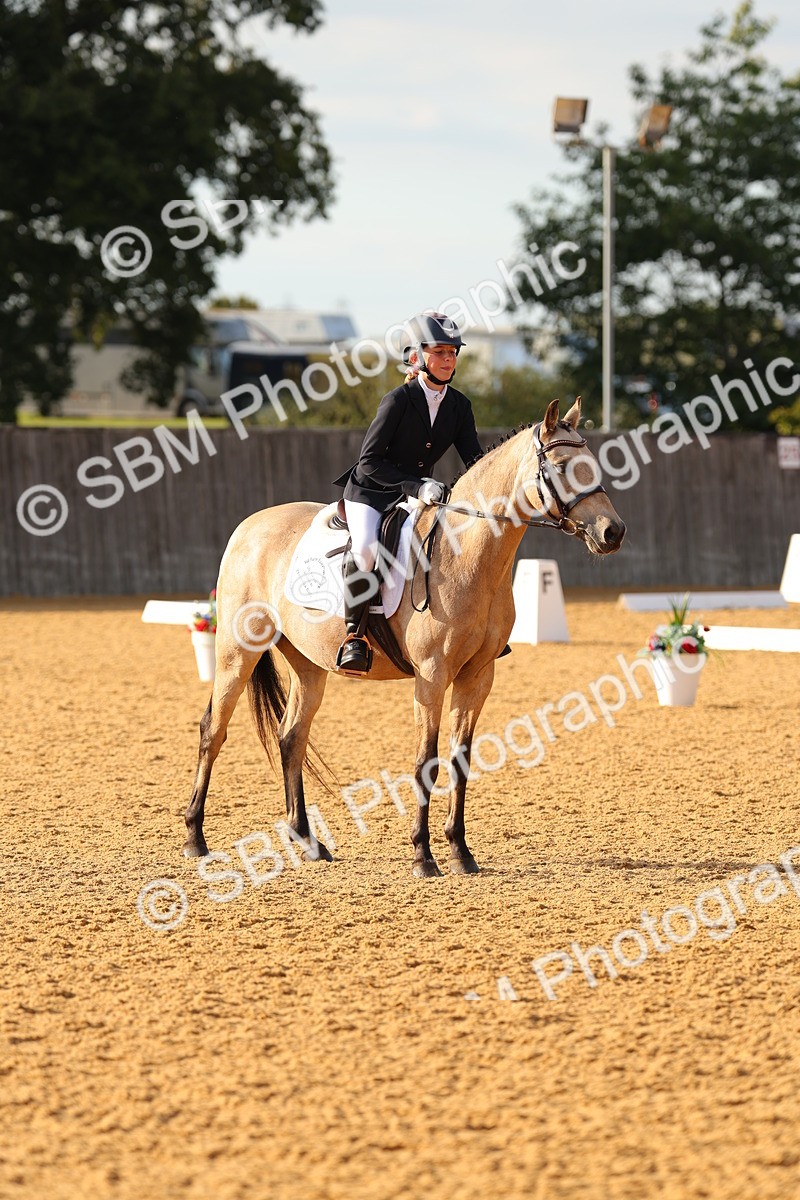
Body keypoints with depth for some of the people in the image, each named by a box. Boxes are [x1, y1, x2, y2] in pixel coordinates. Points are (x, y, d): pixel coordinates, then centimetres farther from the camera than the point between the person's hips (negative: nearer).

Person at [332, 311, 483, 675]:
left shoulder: (459, 406, 0)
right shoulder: (399, 400, -17)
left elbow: (474, 460, 3)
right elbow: (369, 462, -19)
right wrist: (416, 487, -29)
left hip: (419, 493, 6)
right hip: (370, 493, -6)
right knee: (365, 549, -35)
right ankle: (354, 632, -21)